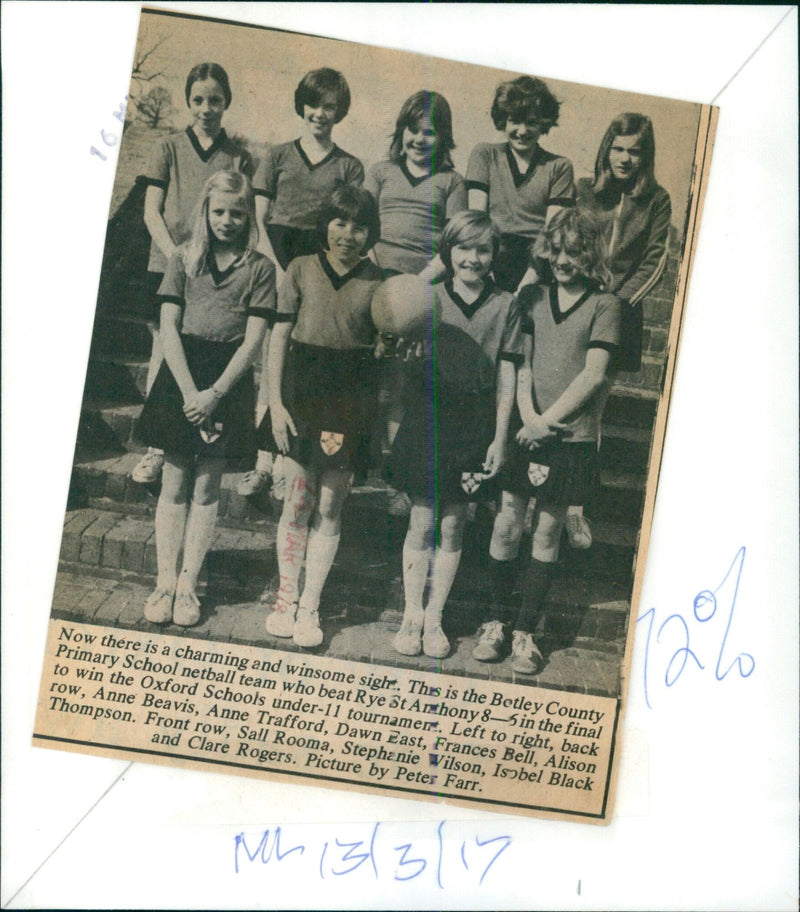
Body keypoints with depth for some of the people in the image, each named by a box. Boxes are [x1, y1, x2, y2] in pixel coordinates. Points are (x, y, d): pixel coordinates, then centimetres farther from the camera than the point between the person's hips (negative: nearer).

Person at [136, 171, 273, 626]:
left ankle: (189, 585, 8)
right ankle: (166, 581, 7)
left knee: (207, 488, 3)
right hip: (180, 376, 1)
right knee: (175, 483, 3)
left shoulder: (260, 268, 1)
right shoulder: (185, 259, 5)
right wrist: (189, 390, -11)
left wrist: (215, 393, -12)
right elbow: (169, 328, 0)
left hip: (229, 383, -1)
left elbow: (254, 338, -4)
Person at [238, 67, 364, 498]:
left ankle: (284, 467, -1)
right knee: (270, 368, -4)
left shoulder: (349, 167, 12)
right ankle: (263, 463, -2)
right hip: (276, 268, 1)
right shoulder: (277, 157, 14)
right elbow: (258, 219, 9)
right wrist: (278, 269, -5)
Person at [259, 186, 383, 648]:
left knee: (329, 507, 4)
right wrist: (276, 402, -4)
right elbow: (279, 337, 3)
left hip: (350, 403, 0)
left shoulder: (376, 281, 4)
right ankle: (286, 597, 17)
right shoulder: (302, 270, 3)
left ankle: (309, 607, 13)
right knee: (298, 501, 3)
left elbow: (386, 345, 3)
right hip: (302, 394, 0)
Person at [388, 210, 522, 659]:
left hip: (474, 427, 0)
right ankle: (412, 615, 14)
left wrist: (499, 438, 0)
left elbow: (506, 376, 3)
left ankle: (435, 617, 17)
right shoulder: (429, 297, 3)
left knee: (453, 525, 6)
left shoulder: (505, 305, 3)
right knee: (422, 522, 3)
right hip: (426, 419, 0)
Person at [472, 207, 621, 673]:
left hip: (571, 437, -2)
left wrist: (547, 421, -10)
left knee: (548, 532, 3)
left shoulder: (605, 305, 0)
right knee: (507, 525, 1)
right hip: (524, 430, 2)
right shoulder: (532, 296, 10)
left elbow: (593, 375, -6)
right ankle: (498, 621, 15)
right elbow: (520, 362, 5)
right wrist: (528, 417, -9)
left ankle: (526, 630, 12)